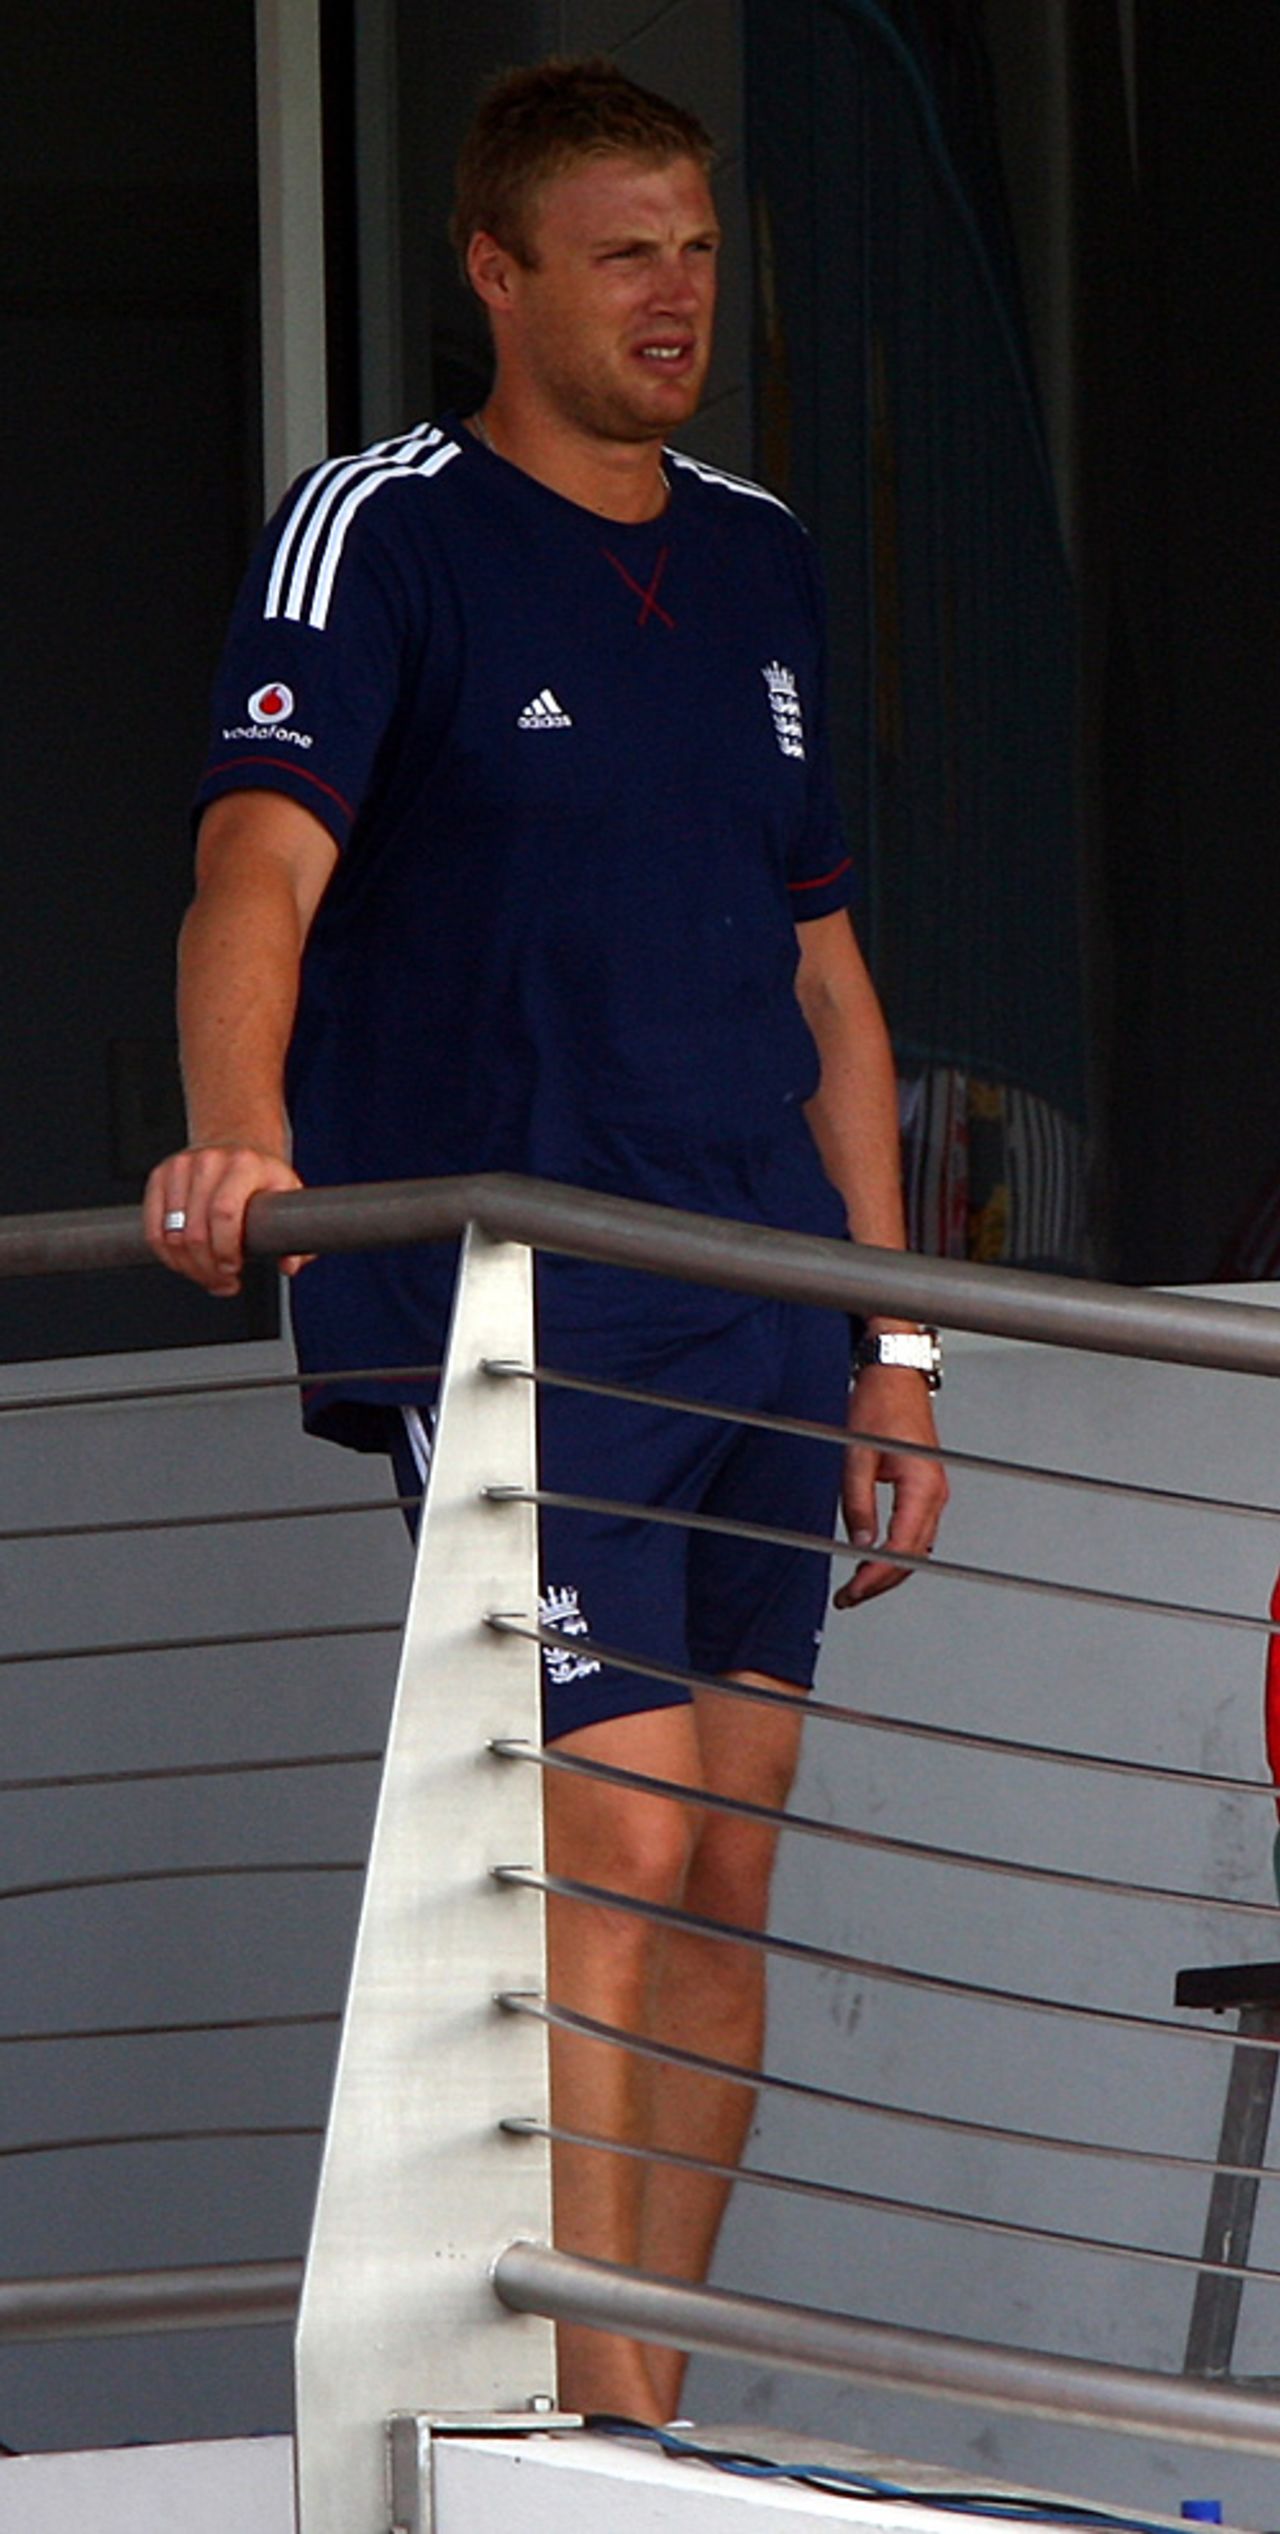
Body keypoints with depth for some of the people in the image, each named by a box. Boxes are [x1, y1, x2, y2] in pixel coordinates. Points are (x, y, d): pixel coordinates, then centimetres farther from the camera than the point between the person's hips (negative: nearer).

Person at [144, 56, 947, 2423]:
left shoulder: (759, 561, 17)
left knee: (719, 1880, 4)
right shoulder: (383, 529, -2)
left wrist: (892, 1335, 17)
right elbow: (264, 864, -17)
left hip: (757, 1307, 6)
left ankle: (644, 2408, 9)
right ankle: (606, 2439, -14)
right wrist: (237, 1138, -37)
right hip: (507, 1307, -6)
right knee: (613, 1842, -15)